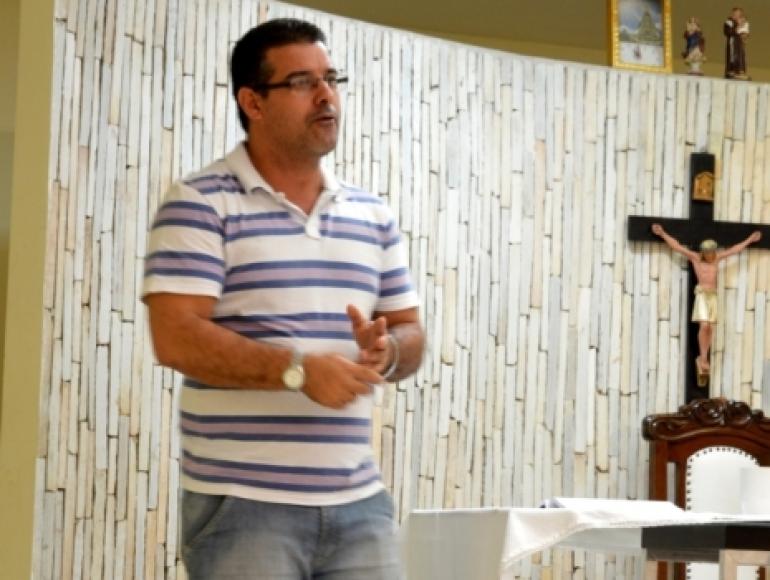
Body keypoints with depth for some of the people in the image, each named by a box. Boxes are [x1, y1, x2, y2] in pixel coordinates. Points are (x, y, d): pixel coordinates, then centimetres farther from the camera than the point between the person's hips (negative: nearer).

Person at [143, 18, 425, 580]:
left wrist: (388, 351, -7)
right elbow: (177, 338, -13)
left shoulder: (373, 216, 15)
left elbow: (411, 334, 17)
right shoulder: (200, 203, -4)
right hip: (244, 506, -5)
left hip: (361, 504, 5)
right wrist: (296, 369, -23)